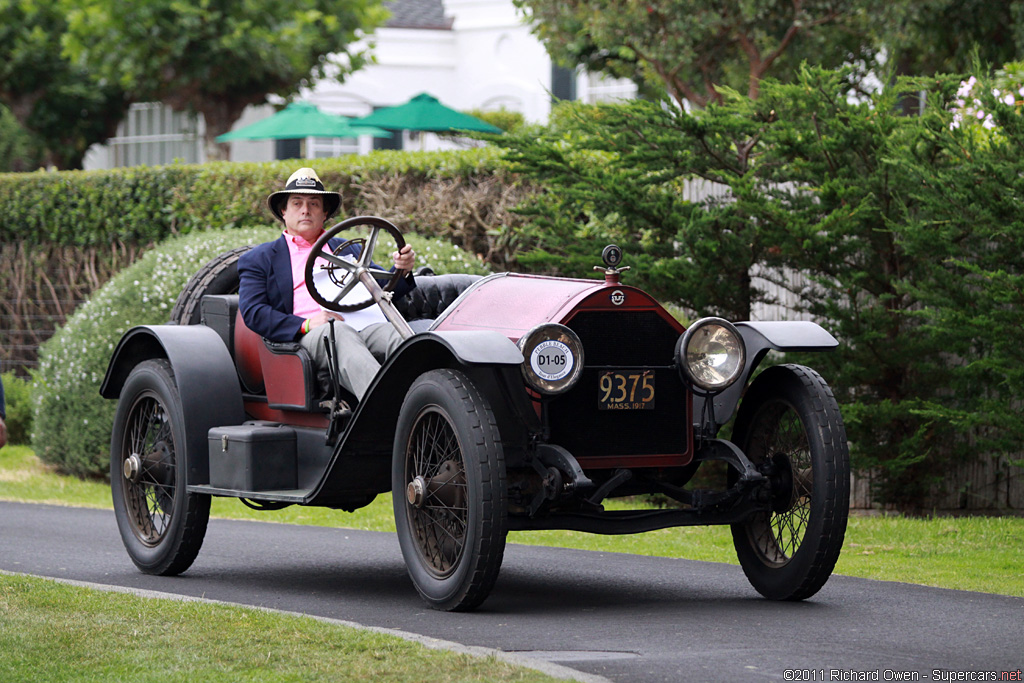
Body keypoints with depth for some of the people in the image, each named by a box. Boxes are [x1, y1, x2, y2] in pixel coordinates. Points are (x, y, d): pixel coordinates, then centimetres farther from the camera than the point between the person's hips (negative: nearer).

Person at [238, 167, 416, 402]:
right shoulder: (259, 258, 22)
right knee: (341, 334, -39)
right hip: (311, 336, -4)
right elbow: (252, 312, 7)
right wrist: (306, 325, -9)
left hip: (367, 326, 4)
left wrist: (402, 270, -1)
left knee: (396, 336, -32)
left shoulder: (348, 250, 34)